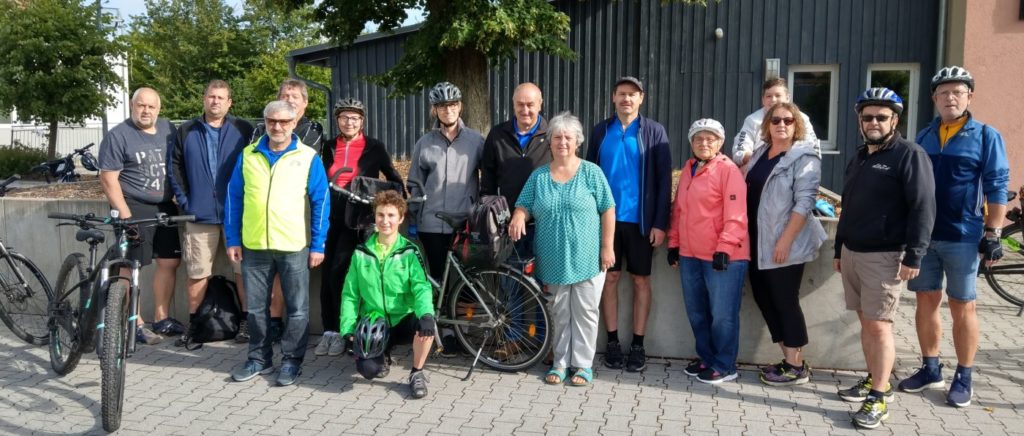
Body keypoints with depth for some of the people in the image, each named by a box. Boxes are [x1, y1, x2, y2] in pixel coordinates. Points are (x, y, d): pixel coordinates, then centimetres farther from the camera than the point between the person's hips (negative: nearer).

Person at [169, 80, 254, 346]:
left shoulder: (243, 130, 3)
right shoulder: (187, 131, 10)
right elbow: (175, 167, 13)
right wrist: (184, 201, 4)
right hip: (200, 214, 2)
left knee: (243, 268, 3)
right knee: (197, 272, 6)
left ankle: (247, 320, 14)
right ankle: (192, 323, 18)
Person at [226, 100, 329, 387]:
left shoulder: (308, 158, 0)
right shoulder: (247, 155, 7)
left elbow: (321, 202, 0)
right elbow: (233, 198, 10)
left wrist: (318, 245, -4)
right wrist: (233, 239, 4)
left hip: (294, 247, -2)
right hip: (253, 245, 3)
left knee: (297, 309, 5)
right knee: (256, 307, 12)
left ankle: (291, 360, 19)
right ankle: (259, 358, 27)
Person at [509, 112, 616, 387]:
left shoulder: (591, 173, -1)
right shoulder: (539, 176, 8)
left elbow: (608, 210, -1)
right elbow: (524, 205, 8)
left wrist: (607, 247, -6)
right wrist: (519, 217, -16)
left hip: (587, 258, -2)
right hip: (554, 260, 3)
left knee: (585, 312, 4)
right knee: (560, 313, 11)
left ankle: (582, 364, 15)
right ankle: (561, 363, 21)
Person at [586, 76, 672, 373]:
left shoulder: (654, 131, 0)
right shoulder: (600, 131, 6)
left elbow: (664, 180, -3)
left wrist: (660, 223, -9)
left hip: (640, 220, -2)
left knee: (641, 280, 6)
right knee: (610, 277, 7)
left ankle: (638, 344, 15)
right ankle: (612, 342, 16)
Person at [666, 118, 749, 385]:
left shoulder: (728, 170, -8)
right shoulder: (688, 169, 15)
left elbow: (735, 215, -14)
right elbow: (678, 209, 19)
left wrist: (724, 248, -20)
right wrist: (674, 243, 15)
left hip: (722, 256, -7)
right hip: (690, 255, 7)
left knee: (722, 314, 0)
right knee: (696, 312, 15)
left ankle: (724, 367, 13)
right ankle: (706, 358, 30)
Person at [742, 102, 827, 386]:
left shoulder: (804, 157, -8)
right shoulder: (760, 152, 13)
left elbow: (804, 202, -15)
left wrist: (785, 240, -20)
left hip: (784, 244, -7)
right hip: (759, 242, 7)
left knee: (785, 301, -2)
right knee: (763, 298, 10)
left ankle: (797, 367, 10)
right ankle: (789, 359, 22)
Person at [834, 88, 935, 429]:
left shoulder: (910, 156, -7)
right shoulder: (858, 158, 16)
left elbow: (923, 209, -14)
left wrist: (914, 256, -19)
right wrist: (838, 249, 21)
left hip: (884, 257, -7)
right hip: (852, 253, 7)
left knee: (879, 325, -6)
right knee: (865, 321, 12)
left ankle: (880, 397, 2)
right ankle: (873, 380, 24)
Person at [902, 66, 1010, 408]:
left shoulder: (986, 136, -2)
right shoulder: (923, 137, 10)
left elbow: (997, 188, -5)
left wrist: (992, 234, -10)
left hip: (963, 237, -4)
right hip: (922, 235, 4)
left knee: (962, 307, 4)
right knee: (926, 301, 10)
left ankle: (963, 378, 16)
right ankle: (930, 369, 23)